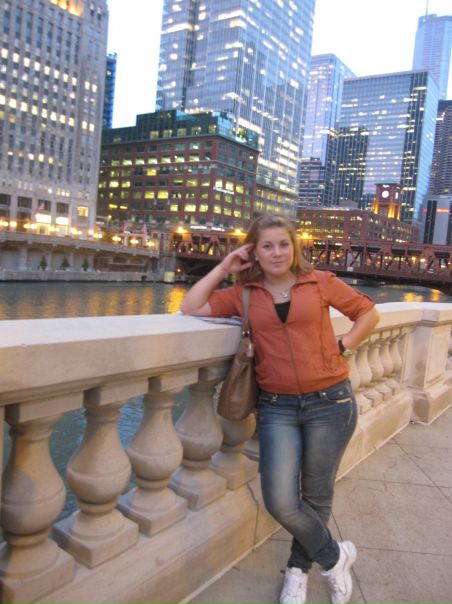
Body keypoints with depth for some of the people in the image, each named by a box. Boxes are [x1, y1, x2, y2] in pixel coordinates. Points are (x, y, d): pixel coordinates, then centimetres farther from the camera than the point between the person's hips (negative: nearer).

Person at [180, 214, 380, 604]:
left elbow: (368, 313, 10)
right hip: (277, 407, 1)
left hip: (330, 403, -1)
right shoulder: (243, 294, 3)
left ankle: (298, 569, 40)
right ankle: (335, 557, 24)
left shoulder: (320, 282, 0)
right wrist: (224, 268, -2)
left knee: (315, 497, 12)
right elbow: (191, 309, -5)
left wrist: (343, 347, -1)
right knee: (280, 502, -6)